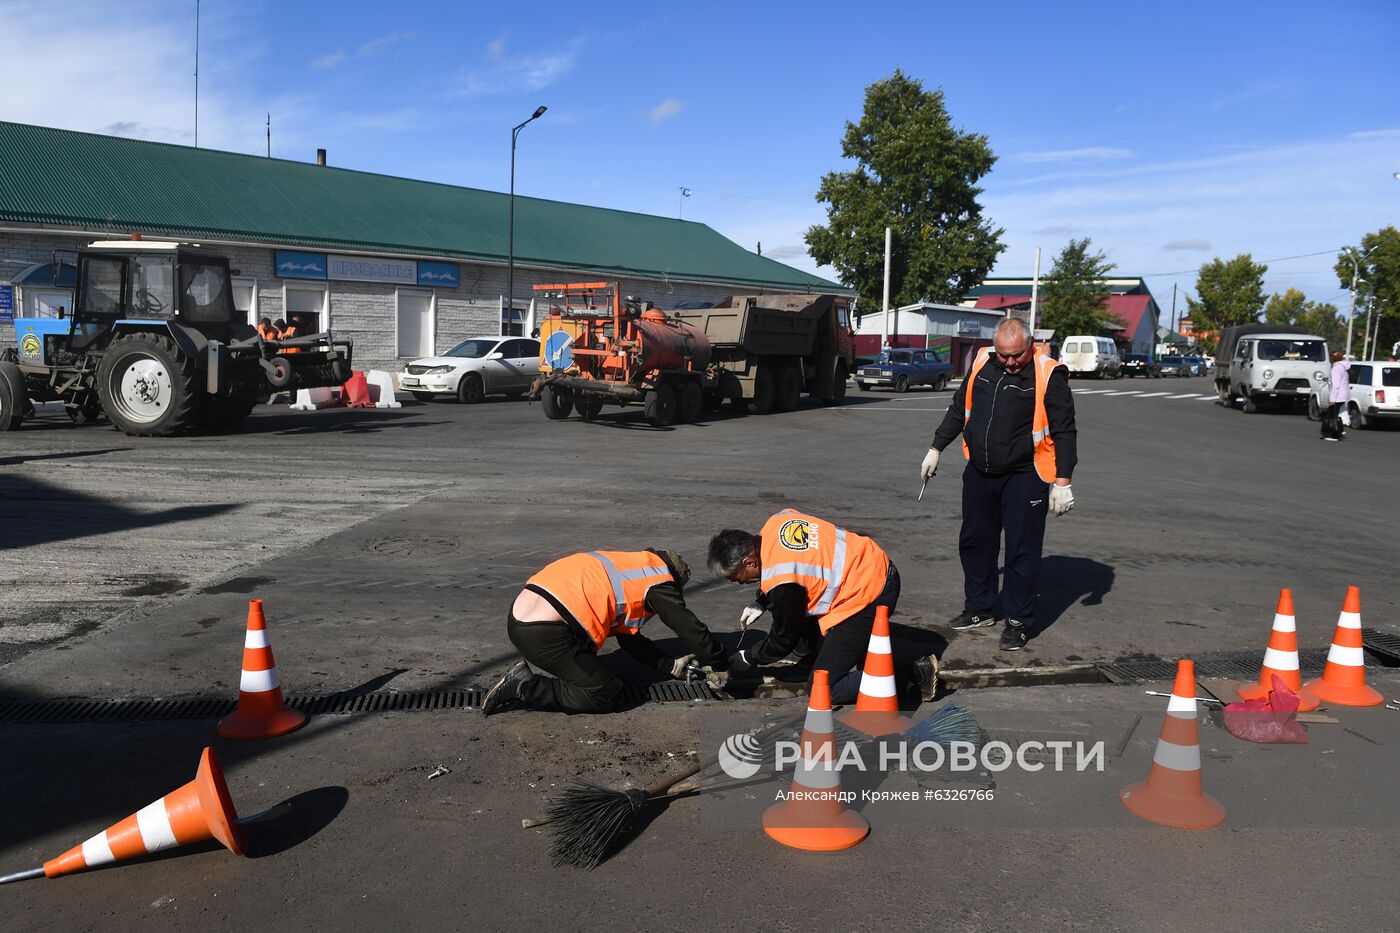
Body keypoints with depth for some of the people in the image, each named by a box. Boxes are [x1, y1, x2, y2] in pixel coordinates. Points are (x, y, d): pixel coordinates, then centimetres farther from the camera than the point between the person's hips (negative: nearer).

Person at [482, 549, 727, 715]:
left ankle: (522, 680, 8)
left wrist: (671, 666, 30)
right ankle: (524, 688, -5)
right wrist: (721, 666, 20)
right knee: (606, 696, 1)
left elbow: (631, 639, 31)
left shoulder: (628, 568, 28)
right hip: (546, 634, -9)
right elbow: (691, 629, 5)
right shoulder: (658, 580, 2)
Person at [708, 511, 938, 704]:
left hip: (869, 596, -10)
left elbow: (784, 641, -7)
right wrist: (761, 602, 15)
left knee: (821, 690, -4)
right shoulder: (775, 522, -2)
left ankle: (914, 675, -4)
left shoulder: (781, 581, -24)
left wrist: (748, 659, 11)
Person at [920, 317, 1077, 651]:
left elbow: (1064, 431, -12)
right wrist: (936, 449, 17)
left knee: (1022, 551, 0)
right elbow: (958, 410, 16)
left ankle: (1019, 621, 12)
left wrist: (1062, 481, -17)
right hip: (979, 473, 6)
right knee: (974, 542, 14)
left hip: (1023, 477, -6)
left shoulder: (1048, 375, -12)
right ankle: (980, 609, 29)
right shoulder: (983, 364, 3)